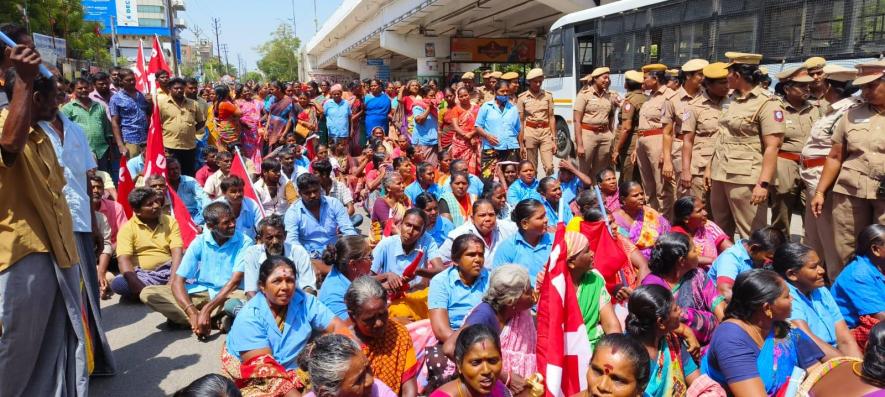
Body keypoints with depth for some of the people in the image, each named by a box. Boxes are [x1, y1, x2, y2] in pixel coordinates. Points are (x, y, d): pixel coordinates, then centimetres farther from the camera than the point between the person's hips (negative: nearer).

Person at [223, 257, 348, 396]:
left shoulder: (305, 302, -6)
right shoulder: (249, 317, -18)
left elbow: (338, 326, -7)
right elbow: (262, 367, -24)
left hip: (294, 370, 4)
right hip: (250, 379, -3)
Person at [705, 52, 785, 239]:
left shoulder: (767, 103, -10)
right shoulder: (732, 99, 14)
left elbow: (772, 147, -15)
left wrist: (764, 183, -21)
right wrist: (710, 166, 18)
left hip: (745, 178, -8)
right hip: (720, 174, 8)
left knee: (751, 236, -2)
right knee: (720, 232, 16)